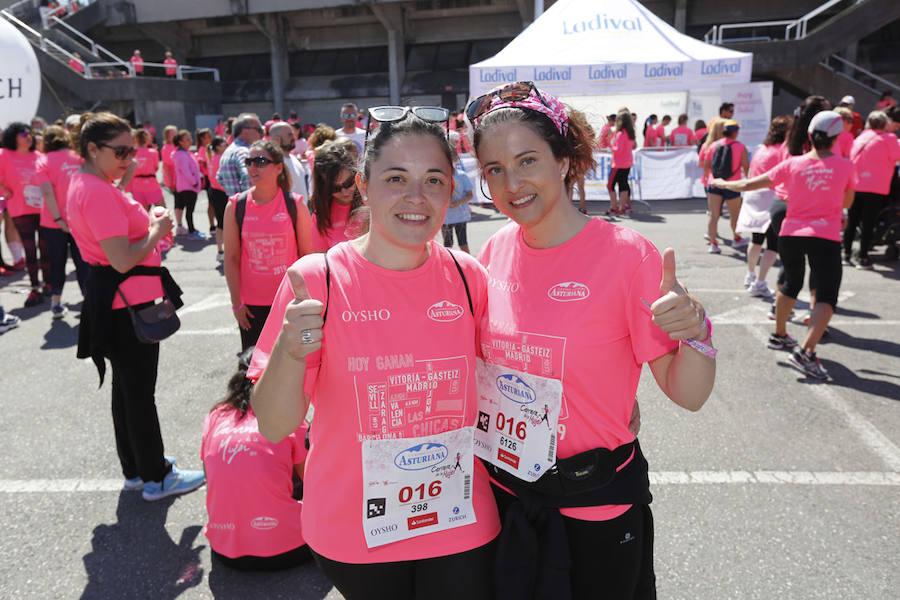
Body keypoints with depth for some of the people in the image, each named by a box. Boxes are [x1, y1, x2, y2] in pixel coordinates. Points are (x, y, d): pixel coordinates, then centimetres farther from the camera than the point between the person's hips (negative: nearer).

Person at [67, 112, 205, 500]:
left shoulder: (83, 184, 11)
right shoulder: (99, 192, -21)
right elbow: (123, 260, -26)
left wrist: (150, 225, 5)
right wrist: (157, 231, -11)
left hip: (114, 302, 10)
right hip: (128, 301, -10)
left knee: (127, 387, 18)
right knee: (140, 391, 1)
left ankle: (135, 469, 33)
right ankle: (157, 478, 15)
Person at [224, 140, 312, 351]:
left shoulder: (295, 205, -5)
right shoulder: (236, 206, -3)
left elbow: (307, 254, 1)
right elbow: (231, 258, 1)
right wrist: (236, 303, -1)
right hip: (252, 304, 1)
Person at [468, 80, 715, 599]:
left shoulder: (626, 254, -17)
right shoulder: (496, 251, -4)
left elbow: (688, 395, -16)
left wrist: (696, 334, -34)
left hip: (595, 506, -4)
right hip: (504, 494, 5)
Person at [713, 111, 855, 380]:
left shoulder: (793, 164, 2)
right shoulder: (846, 166, 1)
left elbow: (750, 185, 3)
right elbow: (847, 203, 15)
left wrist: (723, 183, 19)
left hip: (791, 234, 3)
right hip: (826, 237, -3)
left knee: (791, 284, 25)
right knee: (826, 296, -3)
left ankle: (779, 334, 39)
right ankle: (805, 351, -19)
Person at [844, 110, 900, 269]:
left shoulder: (860, 137, 13)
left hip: (854, 185, 5)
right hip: (875, 187, -5)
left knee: (852, 221, 12)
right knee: (868, 223, -2)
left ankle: (847, 254, 16)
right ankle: (863, 258, -1)